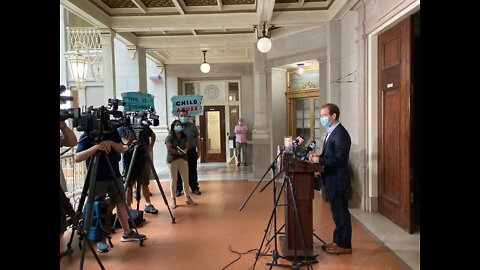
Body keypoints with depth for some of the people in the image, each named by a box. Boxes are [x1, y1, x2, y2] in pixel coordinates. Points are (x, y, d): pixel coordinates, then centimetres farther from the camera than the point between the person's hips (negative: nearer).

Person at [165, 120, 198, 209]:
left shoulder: (184, 137, 13)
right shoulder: (169, 137, -3)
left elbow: (187, 146, 9)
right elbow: (169, 149, -11)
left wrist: (184, 151, -12)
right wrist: (178, 152, -17)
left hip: (183, 159, 5)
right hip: (172, 160, -4)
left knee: (186, 179, 5)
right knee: (174, 180, 1)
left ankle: (188, 198, 15)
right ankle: (173, 200, 8)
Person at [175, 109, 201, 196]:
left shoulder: (192, 126, 7)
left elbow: (197, 139, 10)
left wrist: (199, 150, 6)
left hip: (191, 152, 2)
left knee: (192, 171, 9)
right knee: (179, 172, 4)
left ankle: (195, 188, 19)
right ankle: (178, 189, 14)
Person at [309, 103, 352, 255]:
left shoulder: (340, 134, -18)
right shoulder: (331, 132, 14)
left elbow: (340, 160, -24)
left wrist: (319, 160, -20)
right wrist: (317, 158, 1)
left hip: (338, 181, -10)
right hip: (332, 180, 10)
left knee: (341, 213, 2)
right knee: (337, 212, 18)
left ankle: (344, 245, 15)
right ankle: (337, 241, 30)